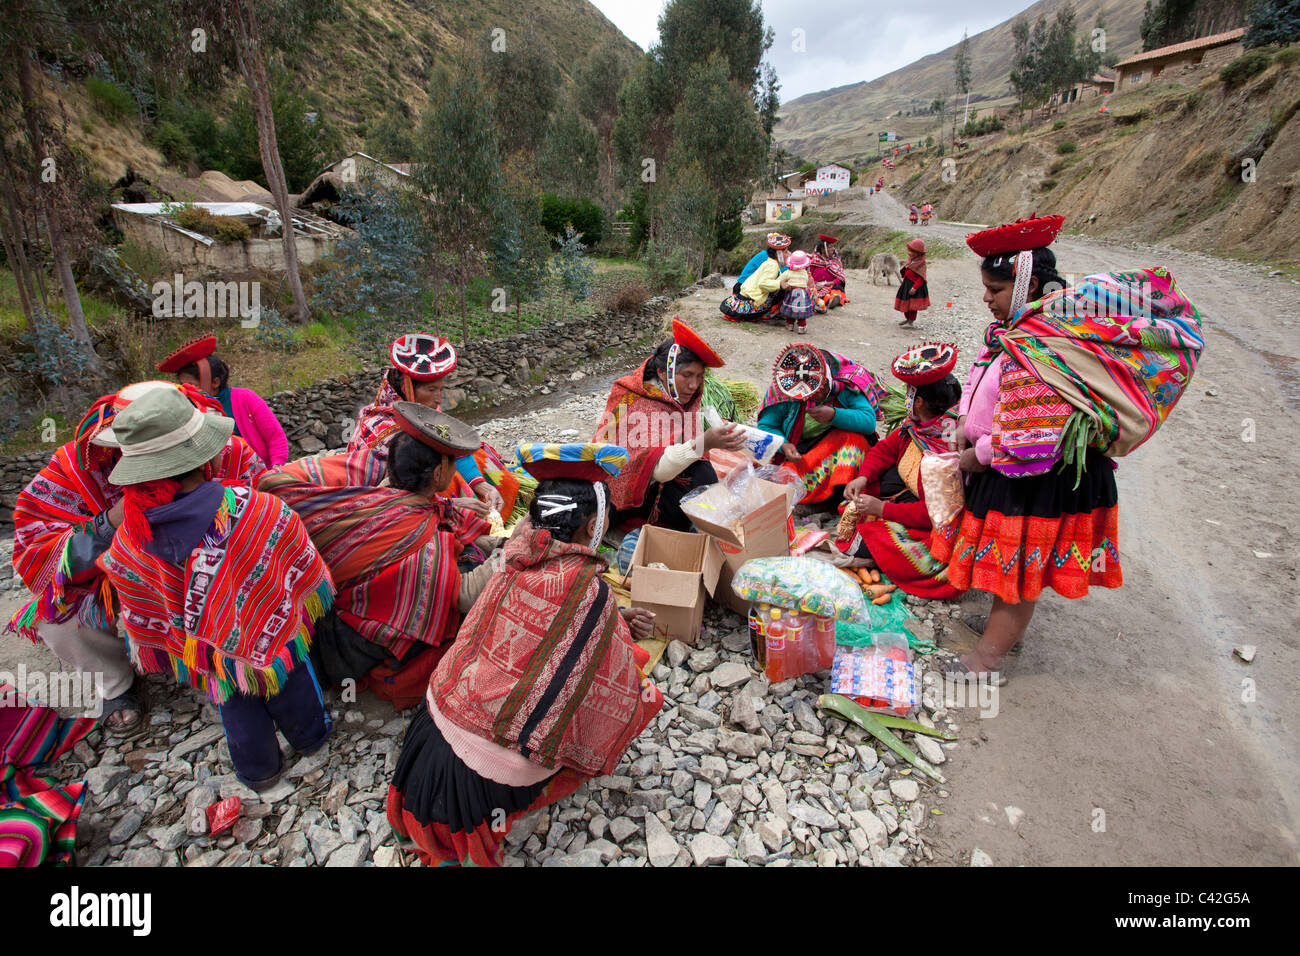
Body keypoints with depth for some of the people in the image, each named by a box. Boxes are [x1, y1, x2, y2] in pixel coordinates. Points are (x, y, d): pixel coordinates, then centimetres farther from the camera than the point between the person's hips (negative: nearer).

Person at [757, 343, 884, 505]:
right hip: (796, 450, 0)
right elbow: (766, 426, -7)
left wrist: (834, 415, -34)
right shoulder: (784, 385, -14)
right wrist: (783, 445, -28)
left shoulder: (846, 380, -16)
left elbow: (869, 422, -19)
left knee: (854, 438, -32)